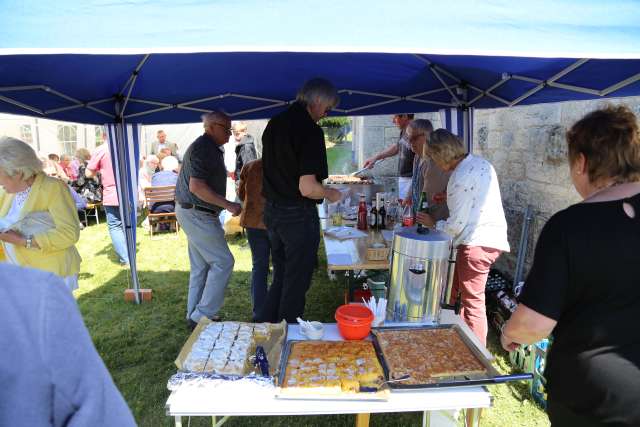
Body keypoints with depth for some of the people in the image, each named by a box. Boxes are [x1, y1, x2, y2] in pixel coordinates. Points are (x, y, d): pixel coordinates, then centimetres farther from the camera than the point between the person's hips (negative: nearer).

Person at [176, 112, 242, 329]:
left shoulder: (209, 148, 17)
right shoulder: (204, 148, -16)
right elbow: (196, 186, -26)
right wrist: (228, 205, -23)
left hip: (194, 213, 11)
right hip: (198, 215, -11)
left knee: (201, 266, 14)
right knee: (223, 262, -7)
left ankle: (194, 315, 23)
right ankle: (203, 315, 1)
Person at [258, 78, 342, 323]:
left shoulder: (274, 123, 8)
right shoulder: (310, 131, -18)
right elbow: (307, 188, -24)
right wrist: (330, 194, -5)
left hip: (271, 211, 8)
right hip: (298, 215, -8)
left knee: (280, 276, 22)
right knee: (296, 282, 8)